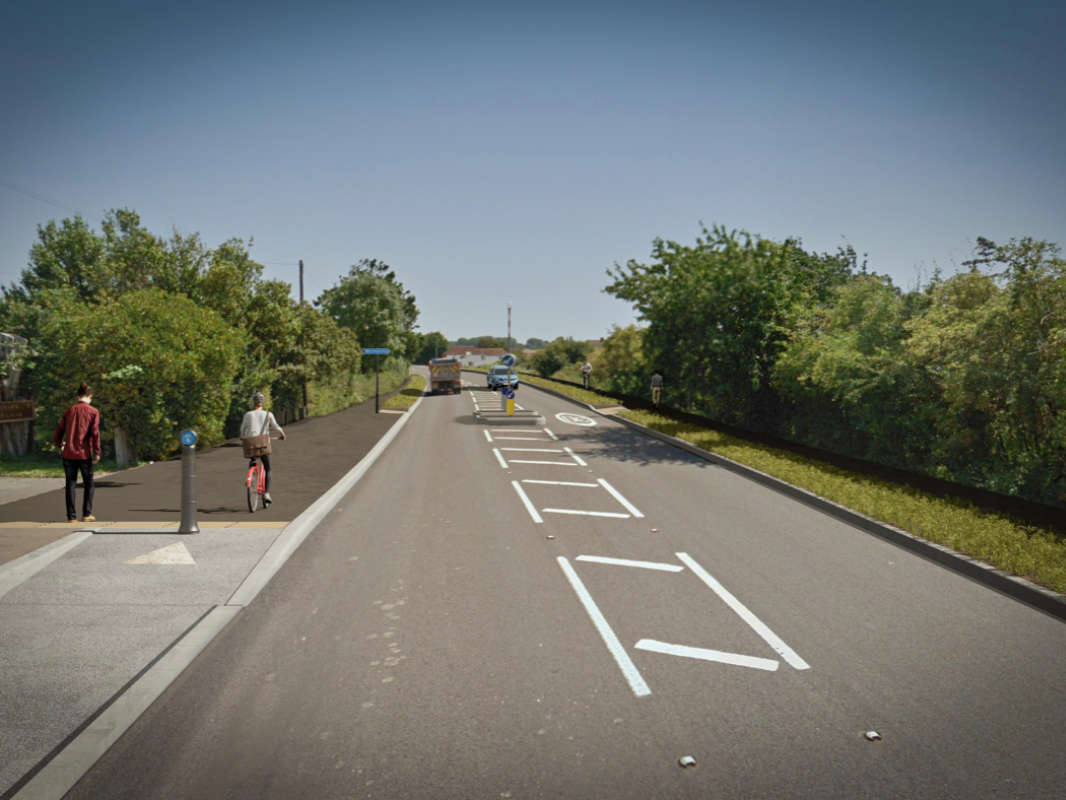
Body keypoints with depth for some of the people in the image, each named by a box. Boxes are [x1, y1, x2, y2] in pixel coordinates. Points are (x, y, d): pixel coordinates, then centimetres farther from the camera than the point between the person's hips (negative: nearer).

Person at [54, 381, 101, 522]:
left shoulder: (70, 410, 8)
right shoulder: (93, 412, -3)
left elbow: (59, 430, 10)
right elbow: (95, 433, -12)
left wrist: (59, 444, 29)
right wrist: (97, 452, -8)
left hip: (69, 453, 3)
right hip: (84, 453, -3)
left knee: (71, 484, 8)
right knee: (89, 484, 11)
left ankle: (71, 517, 7)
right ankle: (86, 514, 7)